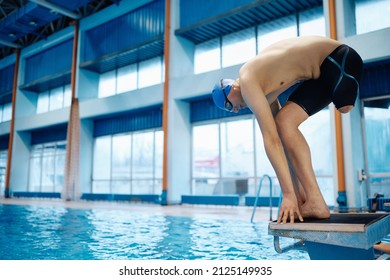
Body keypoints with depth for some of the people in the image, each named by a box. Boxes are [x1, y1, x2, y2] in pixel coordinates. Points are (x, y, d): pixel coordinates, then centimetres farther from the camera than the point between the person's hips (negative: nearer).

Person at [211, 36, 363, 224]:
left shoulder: (247, 82, -19)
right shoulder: (263, 88, 9)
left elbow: (272, 141, -26)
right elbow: (279, 140, 8)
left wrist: (288, 194, -25)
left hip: (339, 61, -9)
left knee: (285, 121, -17)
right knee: (282, 123, 4)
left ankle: (316, 203, -14)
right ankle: (305, 200, 5)